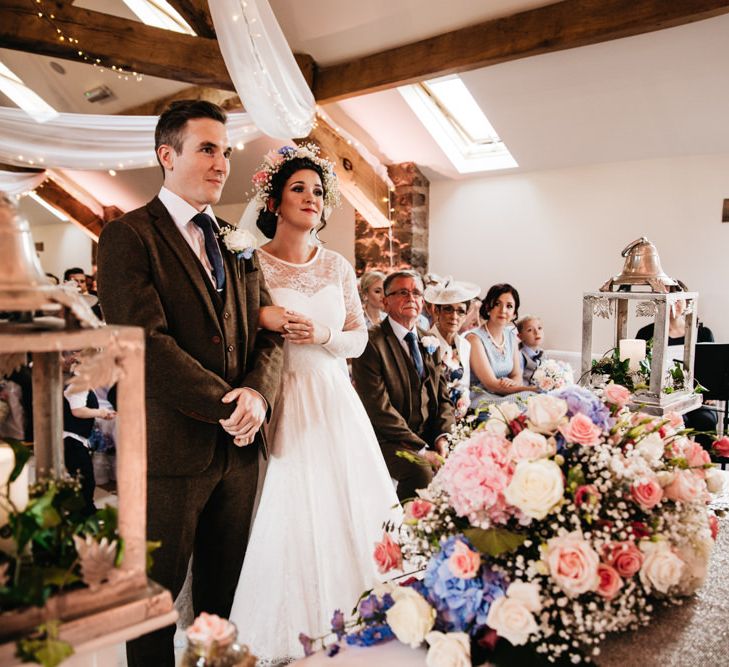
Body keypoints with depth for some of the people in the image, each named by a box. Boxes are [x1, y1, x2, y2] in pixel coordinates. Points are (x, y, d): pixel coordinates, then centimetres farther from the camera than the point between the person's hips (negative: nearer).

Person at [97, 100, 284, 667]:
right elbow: (146, 342, -17)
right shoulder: (128, 236, -6)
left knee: (225, 593, 18)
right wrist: (224, 405, -16)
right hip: (172, 447, -5)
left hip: (239, 445, 6)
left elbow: (270, 331, 6)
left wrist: (257, 392, -13)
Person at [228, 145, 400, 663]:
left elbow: (359, 338, 11)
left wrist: (323, 337, -7)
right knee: (285, 517, -2)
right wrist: (262, 317, -19)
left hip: (333, 403, 4)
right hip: (279, 405, -4)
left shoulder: (338, 266, 10)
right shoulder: (252, 263, -2)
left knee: (345, 515, 7)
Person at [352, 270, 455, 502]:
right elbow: (378, 407, -15)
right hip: (389, 440, -6)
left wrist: (442, 436, -5)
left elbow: (443, 396, 13)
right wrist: (420, 449, -17)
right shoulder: (371, 343, -9)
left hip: (430, 437, 6)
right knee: (422, 473, -31)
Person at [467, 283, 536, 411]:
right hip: (482, 399, -7)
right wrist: (534, 389, -23)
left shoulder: (511, 336, 11)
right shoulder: (474, 338, -12)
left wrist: (512, 383, -16)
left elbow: (517, 376, 10)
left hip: (505, 395, 7)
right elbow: (491, 384, -17)